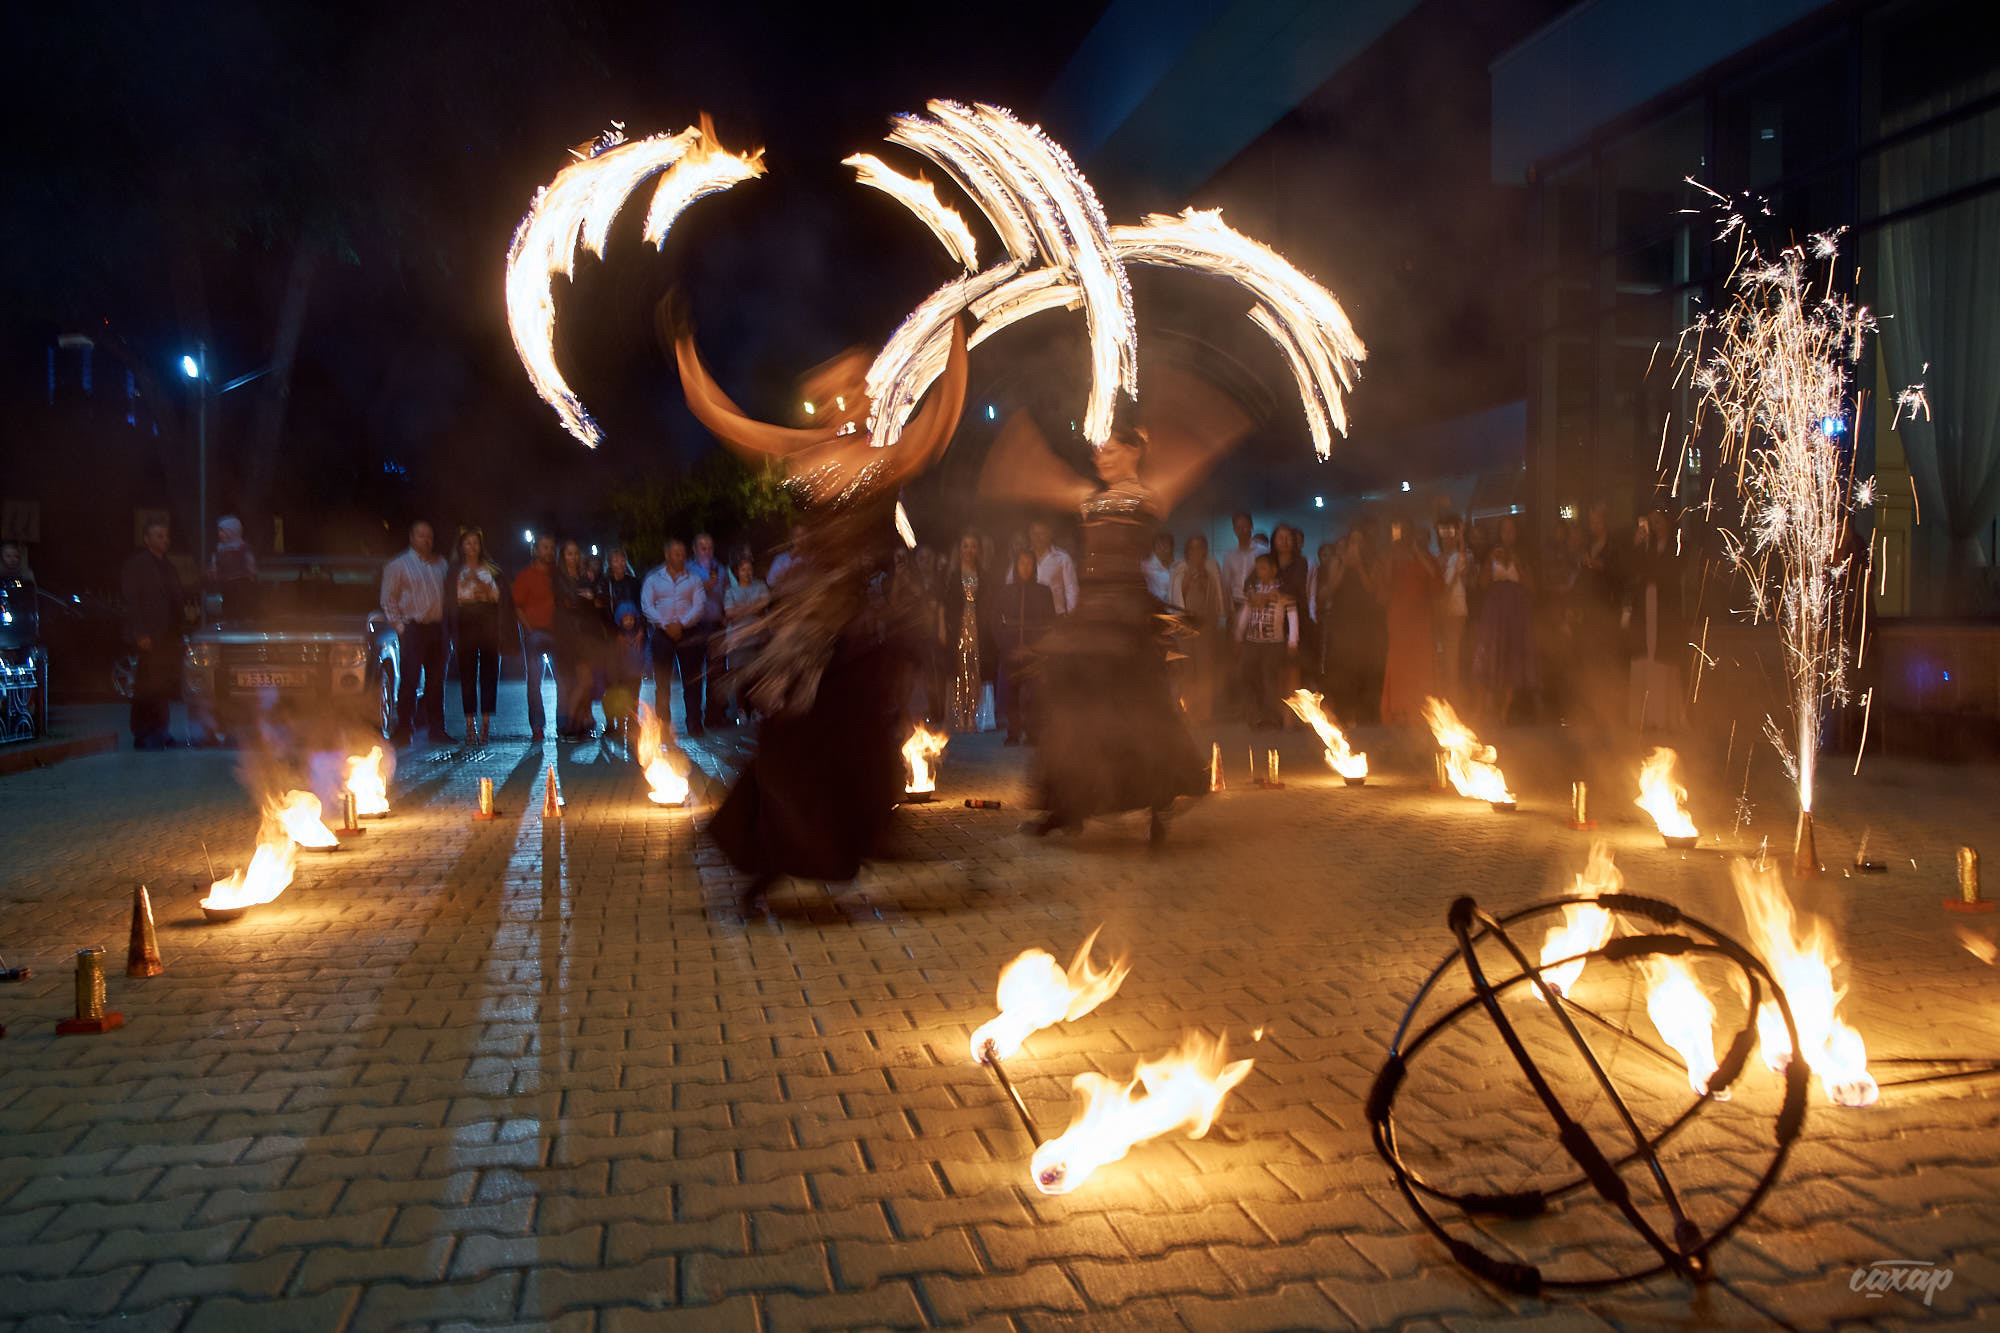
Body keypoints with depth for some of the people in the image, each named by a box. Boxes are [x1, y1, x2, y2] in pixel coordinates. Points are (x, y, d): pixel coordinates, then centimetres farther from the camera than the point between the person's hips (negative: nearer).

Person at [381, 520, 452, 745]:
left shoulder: (440, 563, 15)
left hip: (436, 628, 4)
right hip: (413, 628, -4)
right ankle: (403, 732, -4)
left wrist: (445, 626, 11)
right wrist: (400, 626, -7)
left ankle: (436, 729, 13)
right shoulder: (397, 565, 2)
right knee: (409, 680, -8)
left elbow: (448, 593, 20)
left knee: (436, 681, 6)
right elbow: (388, 600, 2)